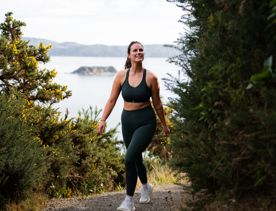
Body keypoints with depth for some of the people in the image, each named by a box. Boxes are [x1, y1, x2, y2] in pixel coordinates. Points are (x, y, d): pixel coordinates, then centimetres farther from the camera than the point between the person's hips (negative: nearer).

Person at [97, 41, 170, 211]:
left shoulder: (150, 77, -10)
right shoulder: (121, 75, -2)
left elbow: (157, 104, 0)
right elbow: (112, 100, 1)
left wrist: (164, 125, 9)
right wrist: (103, 120, -9)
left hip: (146, 122, -4)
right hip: (127, 121, 4)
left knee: (130, 158, -18)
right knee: (136, 158, 19)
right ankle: (146, 187, 48)